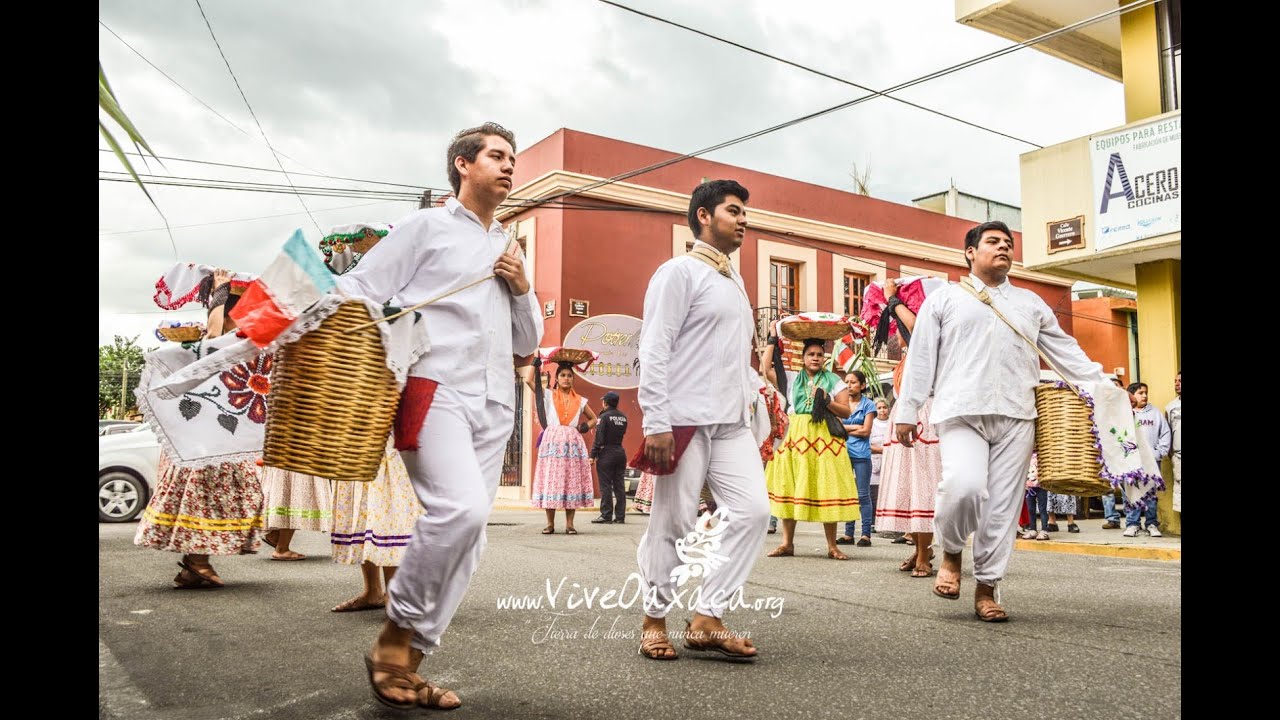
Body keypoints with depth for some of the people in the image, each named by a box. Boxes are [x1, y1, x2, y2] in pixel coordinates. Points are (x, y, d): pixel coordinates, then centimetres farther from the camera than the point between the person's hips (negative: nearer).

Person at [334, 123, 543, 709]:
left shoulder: (509, 252, 25)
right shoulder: (427, 226, 8)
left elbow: (528, 344, 26)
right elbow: (356, 291, 1)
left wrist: (523, 289, 8)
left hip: (494, 404, 7)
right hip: (434, 390, -6)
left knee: (468, 537, 1)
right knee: (461, 507, -26)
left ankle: (407, 664, 9)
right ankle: (396, 634, -6)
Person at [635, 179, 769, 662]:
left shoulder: (734, 282, 23)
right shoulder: (680, 272, -2)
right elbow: (654, 350, -10)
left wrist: (754, 390, 12)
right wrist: (655, 422, -17)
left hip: (732, 422, 7)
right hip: (685, 421, -7)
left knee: (753, 511, -4)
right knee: (672, 523, 0)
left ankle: (706, 621, 3)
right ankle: (654, 621, 16)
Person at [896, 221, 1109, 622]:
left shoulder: (1031, 303, 22)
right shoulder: (944, 299, 12)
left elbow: (1065, 351, 20)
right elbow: (921, 359, 7)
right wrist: (907, 412, 2)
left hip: (1016, 416, 4)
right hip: (962, 413, -3)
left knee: (1004, 506, 0)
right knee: (965, 487, -24)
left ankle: (986, 588, 11)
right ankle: (951, 552, 5)